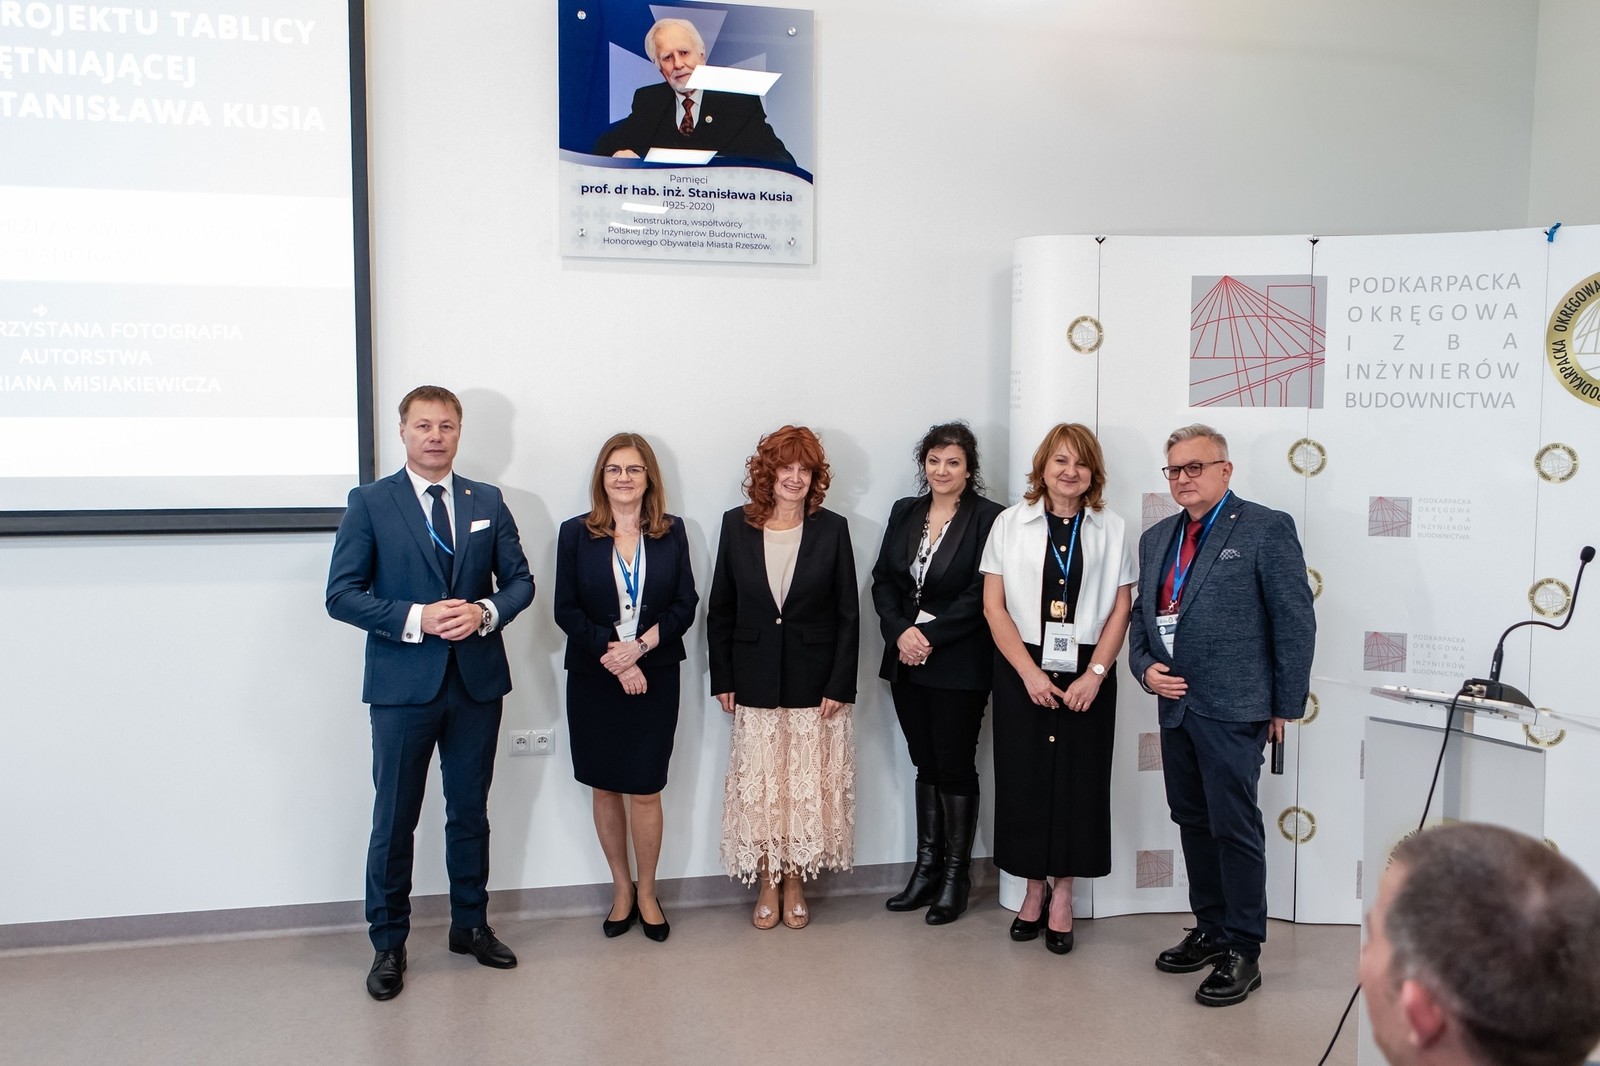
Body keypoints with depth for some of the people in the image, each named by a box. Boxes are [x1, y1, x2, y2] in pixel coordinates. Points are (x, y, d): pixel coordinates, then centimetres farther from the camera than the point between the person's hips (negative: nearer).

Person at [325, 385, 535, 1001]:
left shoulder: (488, 502, 8)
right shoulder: (369, 503, -1)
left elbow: (520, 580, 8)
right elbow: (342, 594, -6)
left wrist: (486, 612, -13)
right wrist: (415, 620, -19)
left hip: (477, 681, 3)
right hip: (403, 685, -3)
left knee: (470, 812, 15)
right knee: (395, 819, 5)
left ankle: (471, 926, 30)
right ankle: (388, 944, 21)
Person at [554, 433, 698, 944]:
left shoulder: (671, 532, 3)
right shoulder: (576, 533, 0)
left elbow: (685, 604, 0)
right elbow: (566, 610, -4)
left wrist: (641, 645, -14)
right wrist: (611, 653, -14)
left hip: (655, 677, 0)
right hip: (593, 679, 0)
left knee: (645, 790, 1)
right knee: (605, 788, 10)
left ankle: (646, 893, 19)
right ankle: (621, 888, 26)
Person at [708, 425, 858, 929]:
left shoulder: (832, 529, -2)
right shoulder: (737, 525, 1)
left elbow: (848, 614, -1)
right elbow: (720, 609, 5)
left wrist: (840, 685, -6)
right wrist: (722, 679, 1)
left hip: (814, 682, -1)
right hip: (756, 682, 1)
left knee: (808, 786, 5)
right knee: (759, 787, 5)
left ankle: (796, 885, 22)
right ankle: (767, 887, 21)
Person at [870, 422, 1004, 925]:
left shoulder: (987, 518, -8)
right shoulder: (904, 512, 9)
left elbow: (980, 595, -14)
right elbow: (882, 580, 7)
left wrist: (929, 635, -17)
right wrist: (900, 633, -8)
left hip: (959, 664, -5)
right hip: (907, 661, 5)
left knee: (955, 766, 3)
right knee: (925, 765, 13)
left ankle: (956, 875, 16)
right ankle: (926, 868, 23)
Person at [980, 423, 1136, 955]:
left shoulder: (1111, 529, 4)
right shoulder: (1011, 524, 2)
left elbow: (1119, 610, 3)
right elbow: (993, 605, -2)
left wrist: (1094, 674, -8)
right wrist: (1030, 672, -10)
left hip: (1086, 674, 0)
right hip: (1022, 672, 0)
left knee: (1079, 781, 4)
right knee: (1024, 779, 4)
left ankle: (1062, 893, 19)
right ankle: (1034, 886, 22)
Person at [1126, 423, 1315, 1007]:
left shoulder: (1266, 528, -7)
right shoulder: (1156, 538, 14)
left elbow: (1295, 622, -7)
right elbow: (1141, 613, 18)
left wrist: (1285, 706, -8)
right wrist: (1146, 667, -1)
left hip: (1232, 707, -7)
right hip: (1174, 705, 7)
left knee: (1235, 827, -2)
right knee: (1193, 823, 15)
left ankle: (1243, 952, 10)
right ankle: (1210, 931, 29)